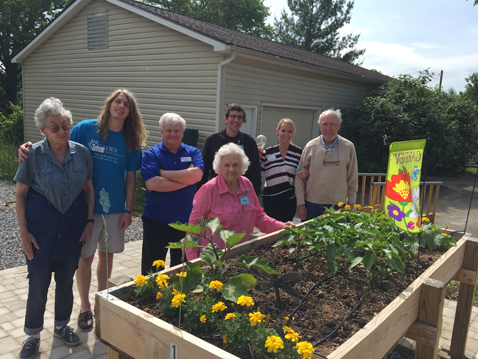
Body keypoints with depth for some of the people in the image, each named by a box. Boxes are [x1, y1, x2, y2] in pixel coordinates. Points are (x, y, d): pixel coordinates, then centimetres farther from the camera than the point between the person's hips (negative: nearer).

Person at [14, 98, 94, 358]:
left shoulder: (81, 153, -3)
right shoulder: (33, 154, -10)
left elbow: (89, 189, 6)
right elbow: (20, 194, -4)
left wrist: (89, 222, 3)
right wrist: (24, 232, -7)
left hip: (73, 225, 3)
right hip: (41, 226, -2)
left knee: (66, 281, 15)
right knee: (38, 284, 3)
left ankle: (61, 325, 38)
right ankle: (33, 335, 27)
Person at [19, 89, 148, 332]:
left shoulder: (130, 141, 1)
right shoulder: (86, 129, -5)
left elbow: (131, 177, 3)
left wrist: (128, 210, 1)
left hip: (115, 208, 2)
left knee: (106, 254, 15)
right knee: (85, 257, 6)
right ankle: (85, 307, 25)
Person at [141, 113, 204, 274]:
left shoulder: (193, 152, 4)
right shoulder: (151, 154, -2)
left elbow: (196, 175, -16)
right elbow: (152, 184, -19)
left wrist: (164, 173, -13)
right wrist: (186, 178, -14)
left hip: (186, 220, 2)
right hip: (156, 220, -2)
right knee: (152, 269, 11)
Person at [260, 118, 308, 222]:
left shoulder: (299, 152, 2)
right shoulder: (268, 152, 0)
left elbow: (303, 172, 11)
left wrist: (307, 173, -11)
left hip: (289, 200, 2)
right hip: (270, 199, -1)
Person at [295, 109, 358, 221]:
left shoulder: (348, 147, 0)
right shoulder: (311, 146, 0)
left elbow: (353, 180, 6)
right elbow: (300, 177, 2)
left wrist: (351, 204, 6)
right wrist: (300, 204, -1)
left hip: (338, 206, 0)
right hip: (312, 205, 0)